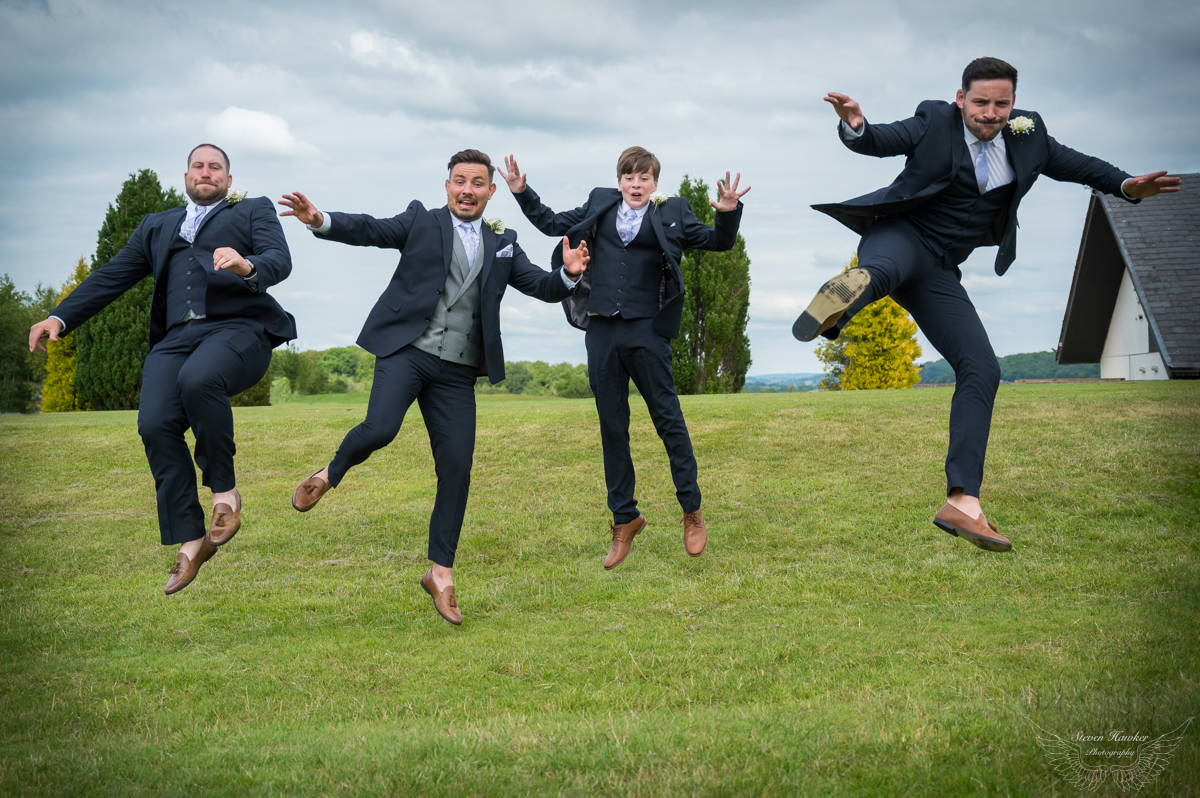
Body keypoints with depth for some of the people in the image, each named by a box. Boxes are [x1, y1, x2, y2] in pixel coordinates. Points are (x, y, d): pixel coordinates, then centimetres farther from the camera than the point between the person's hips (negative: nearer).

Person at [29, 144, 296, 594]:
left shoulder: (254, 211, 20)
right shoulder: (156, 227, 32)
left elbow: (280, 262, 2)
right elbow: (111, 277, 27)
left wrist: (247, 266, -22)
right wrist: (60, 317, 13)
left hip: (237, 330, -4)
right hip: (176, 339, 4)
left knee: (198, 380, -37)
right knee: (155, 425, -21)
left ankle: (224, 489, -17)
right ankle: (189, 542, -13)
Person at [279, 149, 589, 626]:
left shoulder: (503, 244, 17)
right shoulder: (421, 222, 8)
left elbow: (543, 287, 14)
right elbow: (370, 230, -5)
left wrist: (569, 273, -9)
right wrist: (321, 221, -24)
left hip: (456, 370, 3)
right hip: (405, 350, -3)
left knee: (456, 469, -1)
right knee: (379, 429, -26)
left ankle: (440, 573, 11)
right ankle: (331, 474, 7)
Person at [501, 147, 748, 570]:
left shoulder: (671, 212, 5)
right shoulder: (599, 205, 12)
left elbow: (717, 241, 5)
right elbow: (553, 224, 23)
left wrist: (728, 214, -13)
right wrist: (523, 194, 15)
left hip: (646, 331, -3)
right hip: (602, 330, 3)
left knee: (667, 419, 2)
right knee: (612, 427, 8)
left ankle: (692, 511, 14)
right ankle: (624, 518, 19)